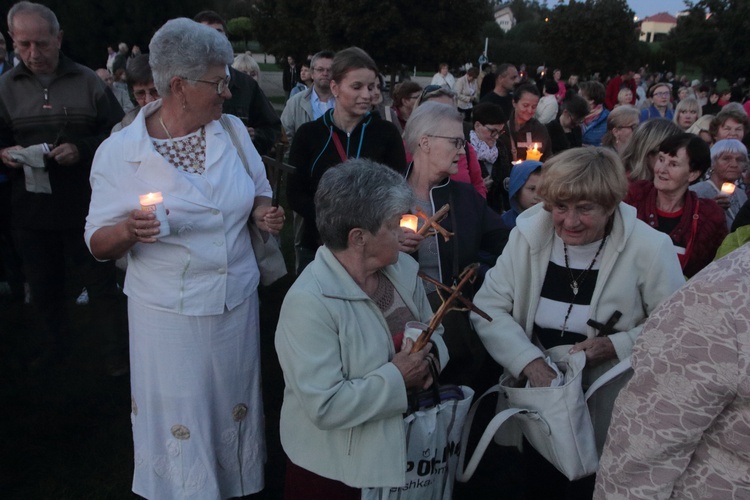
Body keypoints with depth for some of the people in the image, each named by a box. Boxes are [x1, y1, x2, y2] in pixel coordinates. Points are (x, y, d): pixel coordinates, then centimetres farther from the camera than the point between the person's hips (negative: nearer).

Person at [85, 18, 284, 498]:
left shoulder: (233, 130, -1)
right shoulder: (118, 152, -11)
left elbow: (260, 193, 13)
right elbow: (99, 242, -6)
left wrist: (263, 213, -10)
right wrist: (130, 230, -28)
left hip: (238, 303, 4)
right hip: (169, 314, -3)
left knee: (236, 410, 19)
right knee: (180, 426, 10)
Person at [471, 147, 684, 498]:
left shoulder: (650, 249, -17)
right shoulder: (528, 232, -11)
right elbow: (488, 309, -13)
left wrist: (615, 346, -24)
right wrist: (531, 364, -26)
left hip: (611, 414, -2)